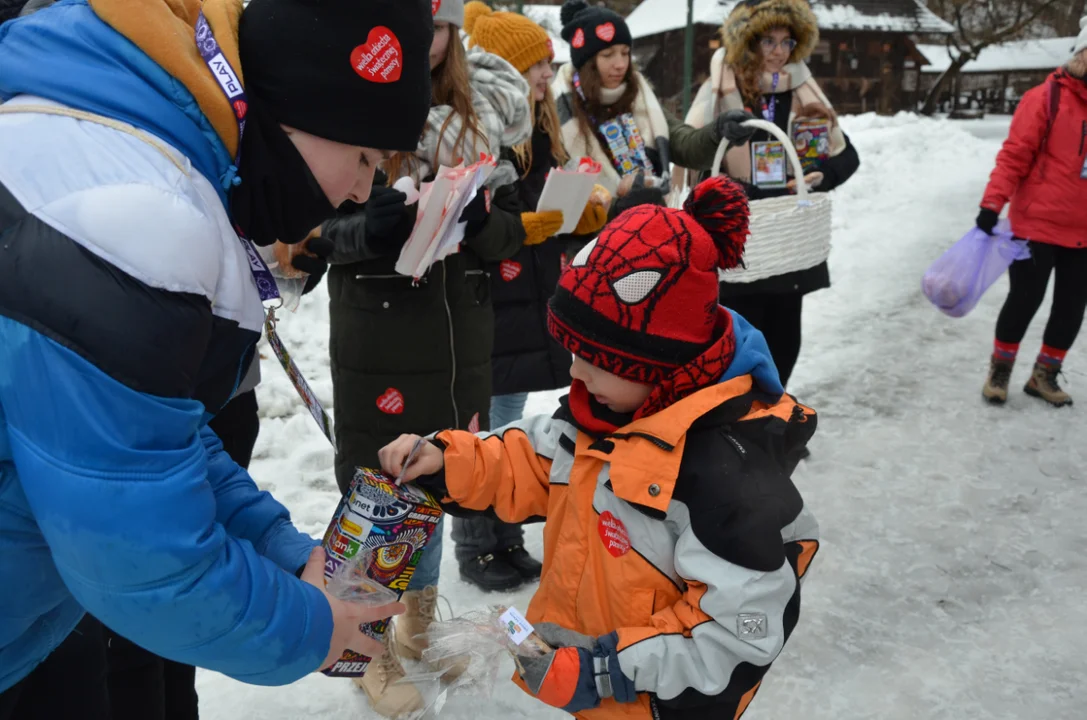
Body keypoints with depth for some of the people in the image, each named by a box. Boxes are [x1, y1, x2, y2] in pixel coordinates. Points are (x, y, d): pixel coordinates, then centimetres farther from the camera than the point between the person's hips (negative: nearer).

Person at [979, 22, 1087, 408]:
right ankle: (1000, 369, 22)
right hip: (1037, 224, -6)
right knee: (1026, 299, 1)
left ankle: (1045, 375, 26)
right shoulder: (1045, 97, -9)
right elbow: (1014, 155, -12)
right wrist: (992, 204, -19)